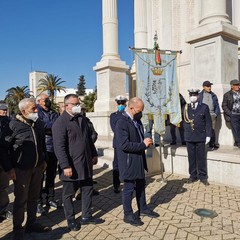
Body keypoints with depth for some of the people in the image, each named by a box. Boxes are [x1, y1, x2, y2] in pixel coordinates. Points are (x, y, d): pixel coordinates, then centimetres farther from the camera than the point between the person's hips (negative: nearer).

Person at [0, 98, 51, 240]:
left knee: (34, 197, 16)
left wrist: (44, 160, 13)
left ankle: (31, 224, 33)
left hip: (38, 167, 5)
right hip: (21, 169, -5)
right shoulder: (14, 125, -13)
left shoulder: (39, 123, 4)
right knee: (21, 199, 7)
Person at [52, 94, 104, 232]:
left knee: (88, 190, 15)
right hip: (71, 166, -7)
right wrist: (65, 166, -21)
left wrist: (94, 154, 15)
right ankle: (71, 219, 29)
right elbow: (59, 147, -18)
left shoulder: (82, 119, 10)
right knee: (69, 194, 10)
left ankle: (86, 216, 32)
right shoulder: (60, 123, -14)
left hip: (86, 163, 7)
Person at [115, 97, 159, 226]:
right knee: (129, 188, 6)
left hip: (139, 160, 9)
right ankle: (128, 215, 23)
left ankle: (143, 209, 39)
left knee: (141, 185, 21)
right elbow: (124, 145, -28)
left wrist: (146, 142, -2)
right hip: (128, 162, -9)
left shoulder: (137, 121, 7)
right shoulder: (121, 123, -22)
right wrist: (143, 144, -23)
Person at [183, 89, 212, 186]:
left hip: (200, 137, -2)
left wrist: (208, 135, -4)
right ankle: (193, 175, 19)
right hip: (189, 137, 2)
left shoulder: (204, 107, 1)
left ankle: (202, 176, 17)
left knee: (201, 157, 5)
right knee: (191, 157, 8)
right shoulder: (185, 107, 8)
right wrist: (185, 133, 5)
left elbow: (208, 122, 0)